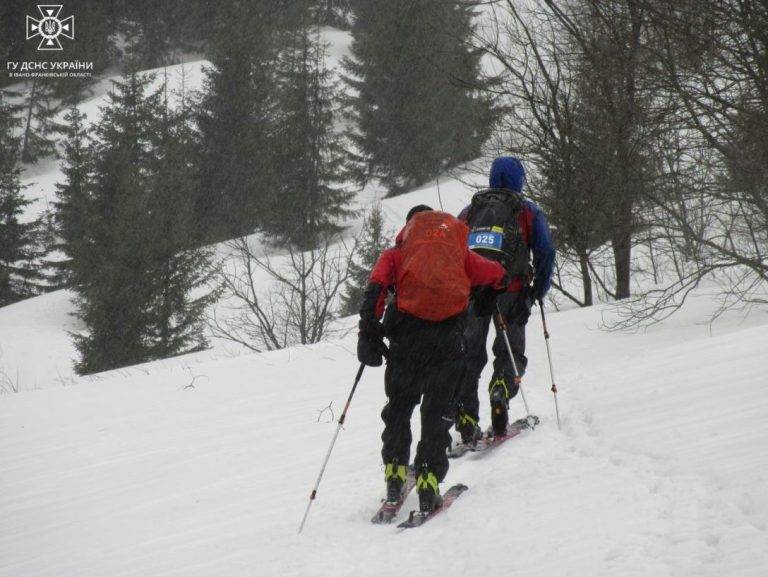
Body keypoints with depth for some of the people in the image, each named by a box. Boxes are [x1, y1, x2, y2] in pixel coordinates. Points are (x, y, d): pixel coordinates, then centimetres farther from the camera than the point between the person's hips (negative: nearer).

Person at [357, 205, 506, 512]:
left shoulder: (396, 253, 21)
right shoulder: (458, 250, 25)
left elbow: (376, 286, 3)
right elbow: (498, 277, 22)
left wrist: (368, 333, -4)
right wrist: (489, 301, 44)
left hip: (407, 328, 0)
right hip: (448, 331, 0)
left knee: (399, 405, 16)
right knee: (438, 409, 4)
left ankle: (395, 472, 10)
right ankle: (429, 478, -8)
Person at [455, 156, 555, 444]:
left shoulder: (469, 211, 17)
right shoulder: (528, 211, 9)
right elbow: (545, 253, 0)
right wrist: (537, 293, 8)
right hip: (510, 291, -2)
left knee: (469, 353, 9)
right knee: (510, 351, 9)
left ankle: (465, 416, -3)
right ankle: (501, 390, -21)